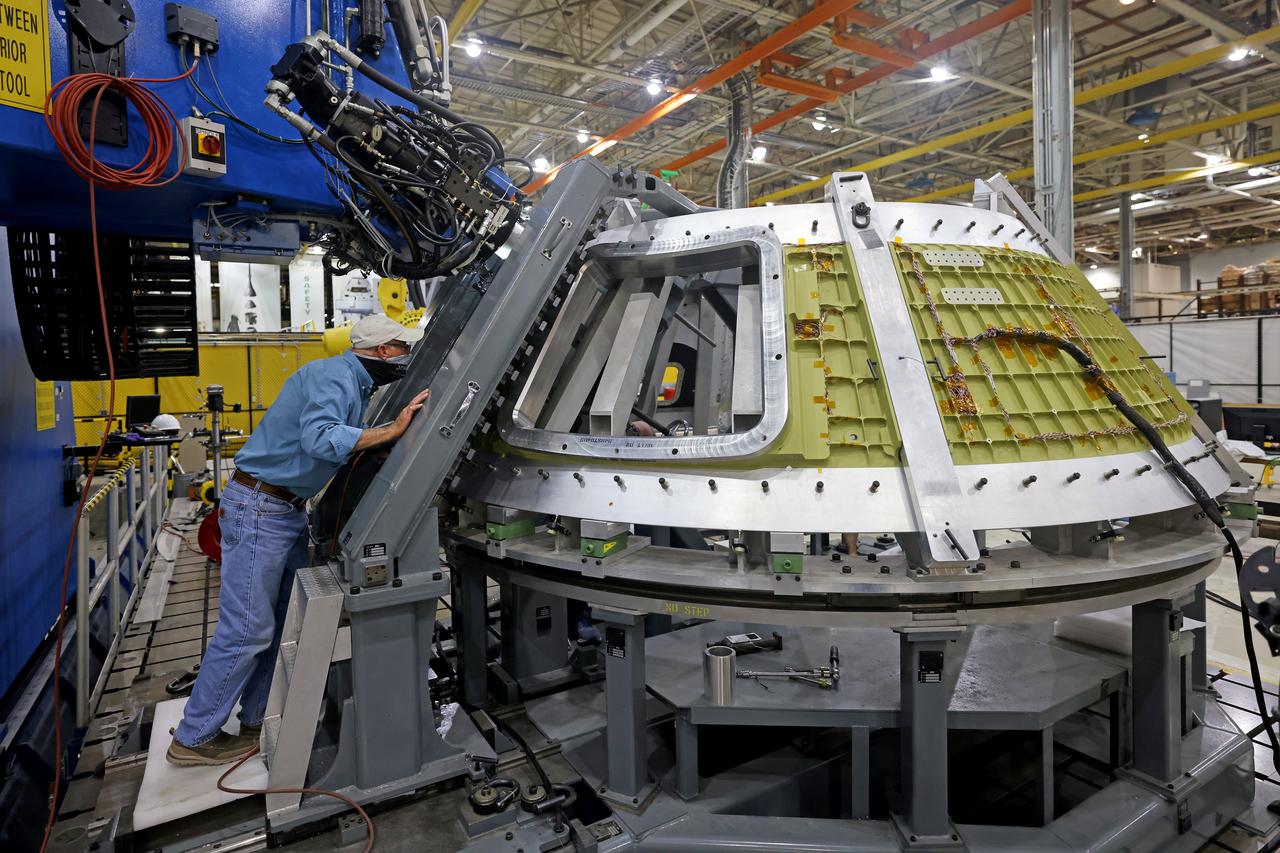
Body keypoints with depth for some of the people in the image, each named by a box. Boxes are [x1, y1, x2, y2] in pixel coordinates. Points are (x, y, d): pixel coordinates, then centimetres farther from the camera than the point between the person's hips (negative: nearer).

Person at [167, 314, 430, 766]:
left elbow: (347, 442, 15)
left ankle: (260, 719, 26)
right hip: (259, 508, -10)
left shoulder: (353, 382, 11)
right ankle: (193, 738, 14)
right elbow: (320, 439, -36)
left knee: (290, 620, 13)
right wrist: (392, 430, -31)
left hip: (289, 510, 10)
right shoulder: (334, 376, -19)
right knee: (247, 629, -2)